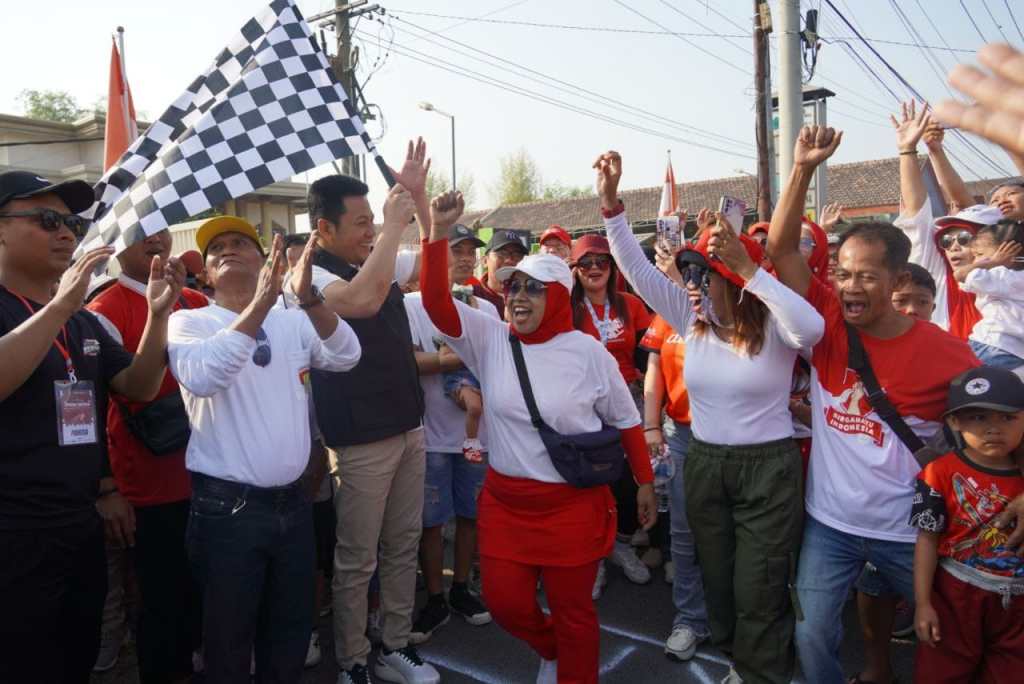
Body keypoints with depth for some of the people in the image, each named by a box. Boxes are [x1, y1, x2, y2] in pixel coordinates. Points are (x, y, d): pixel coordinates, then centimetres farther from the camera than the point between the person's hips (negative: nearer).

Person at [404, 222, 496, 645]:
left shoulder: (486, 309, 10)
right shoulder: (413, 305, -5)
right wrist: (455, 358, -15)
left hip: (479, 431, 4)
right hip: (432, 433, -4)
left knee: (470, 514, 13)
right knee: (432, 520, 6)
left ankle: (460, 590, 32)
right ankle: (435, 601, 23)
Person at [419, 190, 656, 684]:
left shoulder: (587, 352, -9)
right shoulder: (489, 340, -4)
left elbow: (626, 421, 1)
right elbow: (436, 301, -16)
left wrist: (645, 482, 5)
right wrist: (437, 232, -27)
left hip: (573, 506, -3)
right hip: (504, 500, 3)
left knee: (572, 610, 12)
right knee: (504, 601, 12)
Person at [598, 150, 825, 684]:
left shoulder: (772, 328, -13)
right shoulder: (693, 320, -1)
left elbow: (812, 327, -37)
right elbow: (637, 269, -7)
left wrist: (750, 268, -37)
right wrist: (610, 202, -17)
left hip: (767, 468, -5)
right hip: (704, 463, 5)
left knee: (759, 590, 7)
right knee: (717, 579, 20)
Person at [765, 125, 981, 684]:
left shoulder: (945, 352, -13)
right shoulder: (828, 324, -9)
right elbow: (781, 249, -16)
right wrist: (803, 169, -23)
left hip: (908, 530, -1)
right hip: (829, 522, 1)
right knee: (813, 634, 8)